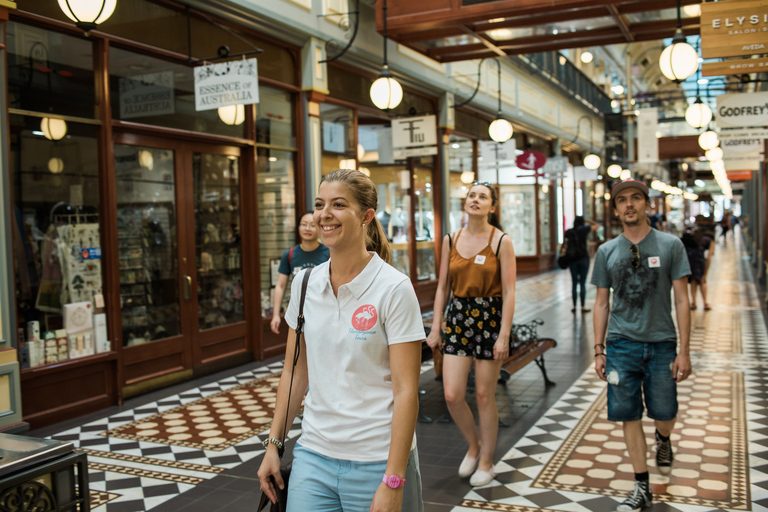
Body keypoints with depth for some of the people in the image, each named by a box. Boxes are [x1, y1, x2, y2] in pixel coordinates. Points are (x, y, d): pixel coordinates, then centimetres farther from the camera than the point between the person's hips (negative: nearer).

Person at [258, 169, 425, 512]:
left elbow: (406, 391, -15)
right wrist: (273, 444, 9)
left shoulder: (394, 288, -13)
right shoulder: (304, 283, 3)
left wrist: (393, 482, -17)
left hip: (376, 461, -4)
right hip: (313, 455, 4)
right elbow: (295, 371, 11)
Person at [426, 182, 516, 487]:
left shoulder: (501, 241, -6)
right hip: (458, 316, 4)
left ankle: (486, 462, 24)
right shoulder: (451, 240, 6)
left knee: (484, 395, 4)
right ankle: (473, 445, 27)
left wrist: (504, 336, -14)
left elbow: (509, 292, -9)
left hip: (490, 316, -3)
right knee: (452, 395, -2)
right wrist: (435, 327, 6)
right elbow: (442, 287, 10)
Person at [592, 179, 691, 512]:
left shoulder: (670, 245, 0)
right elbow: (601, 303, 9)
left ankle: (663, 441, 45)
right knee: (629, 416, 2)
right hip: (622, 345, 1)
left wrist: (684, 351, -5)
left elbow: (681, 301, -1)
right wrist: (599, 350, 4)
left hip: (661, 343, -1)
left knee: (664, 414, 8)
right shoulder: (606, 252, 5)